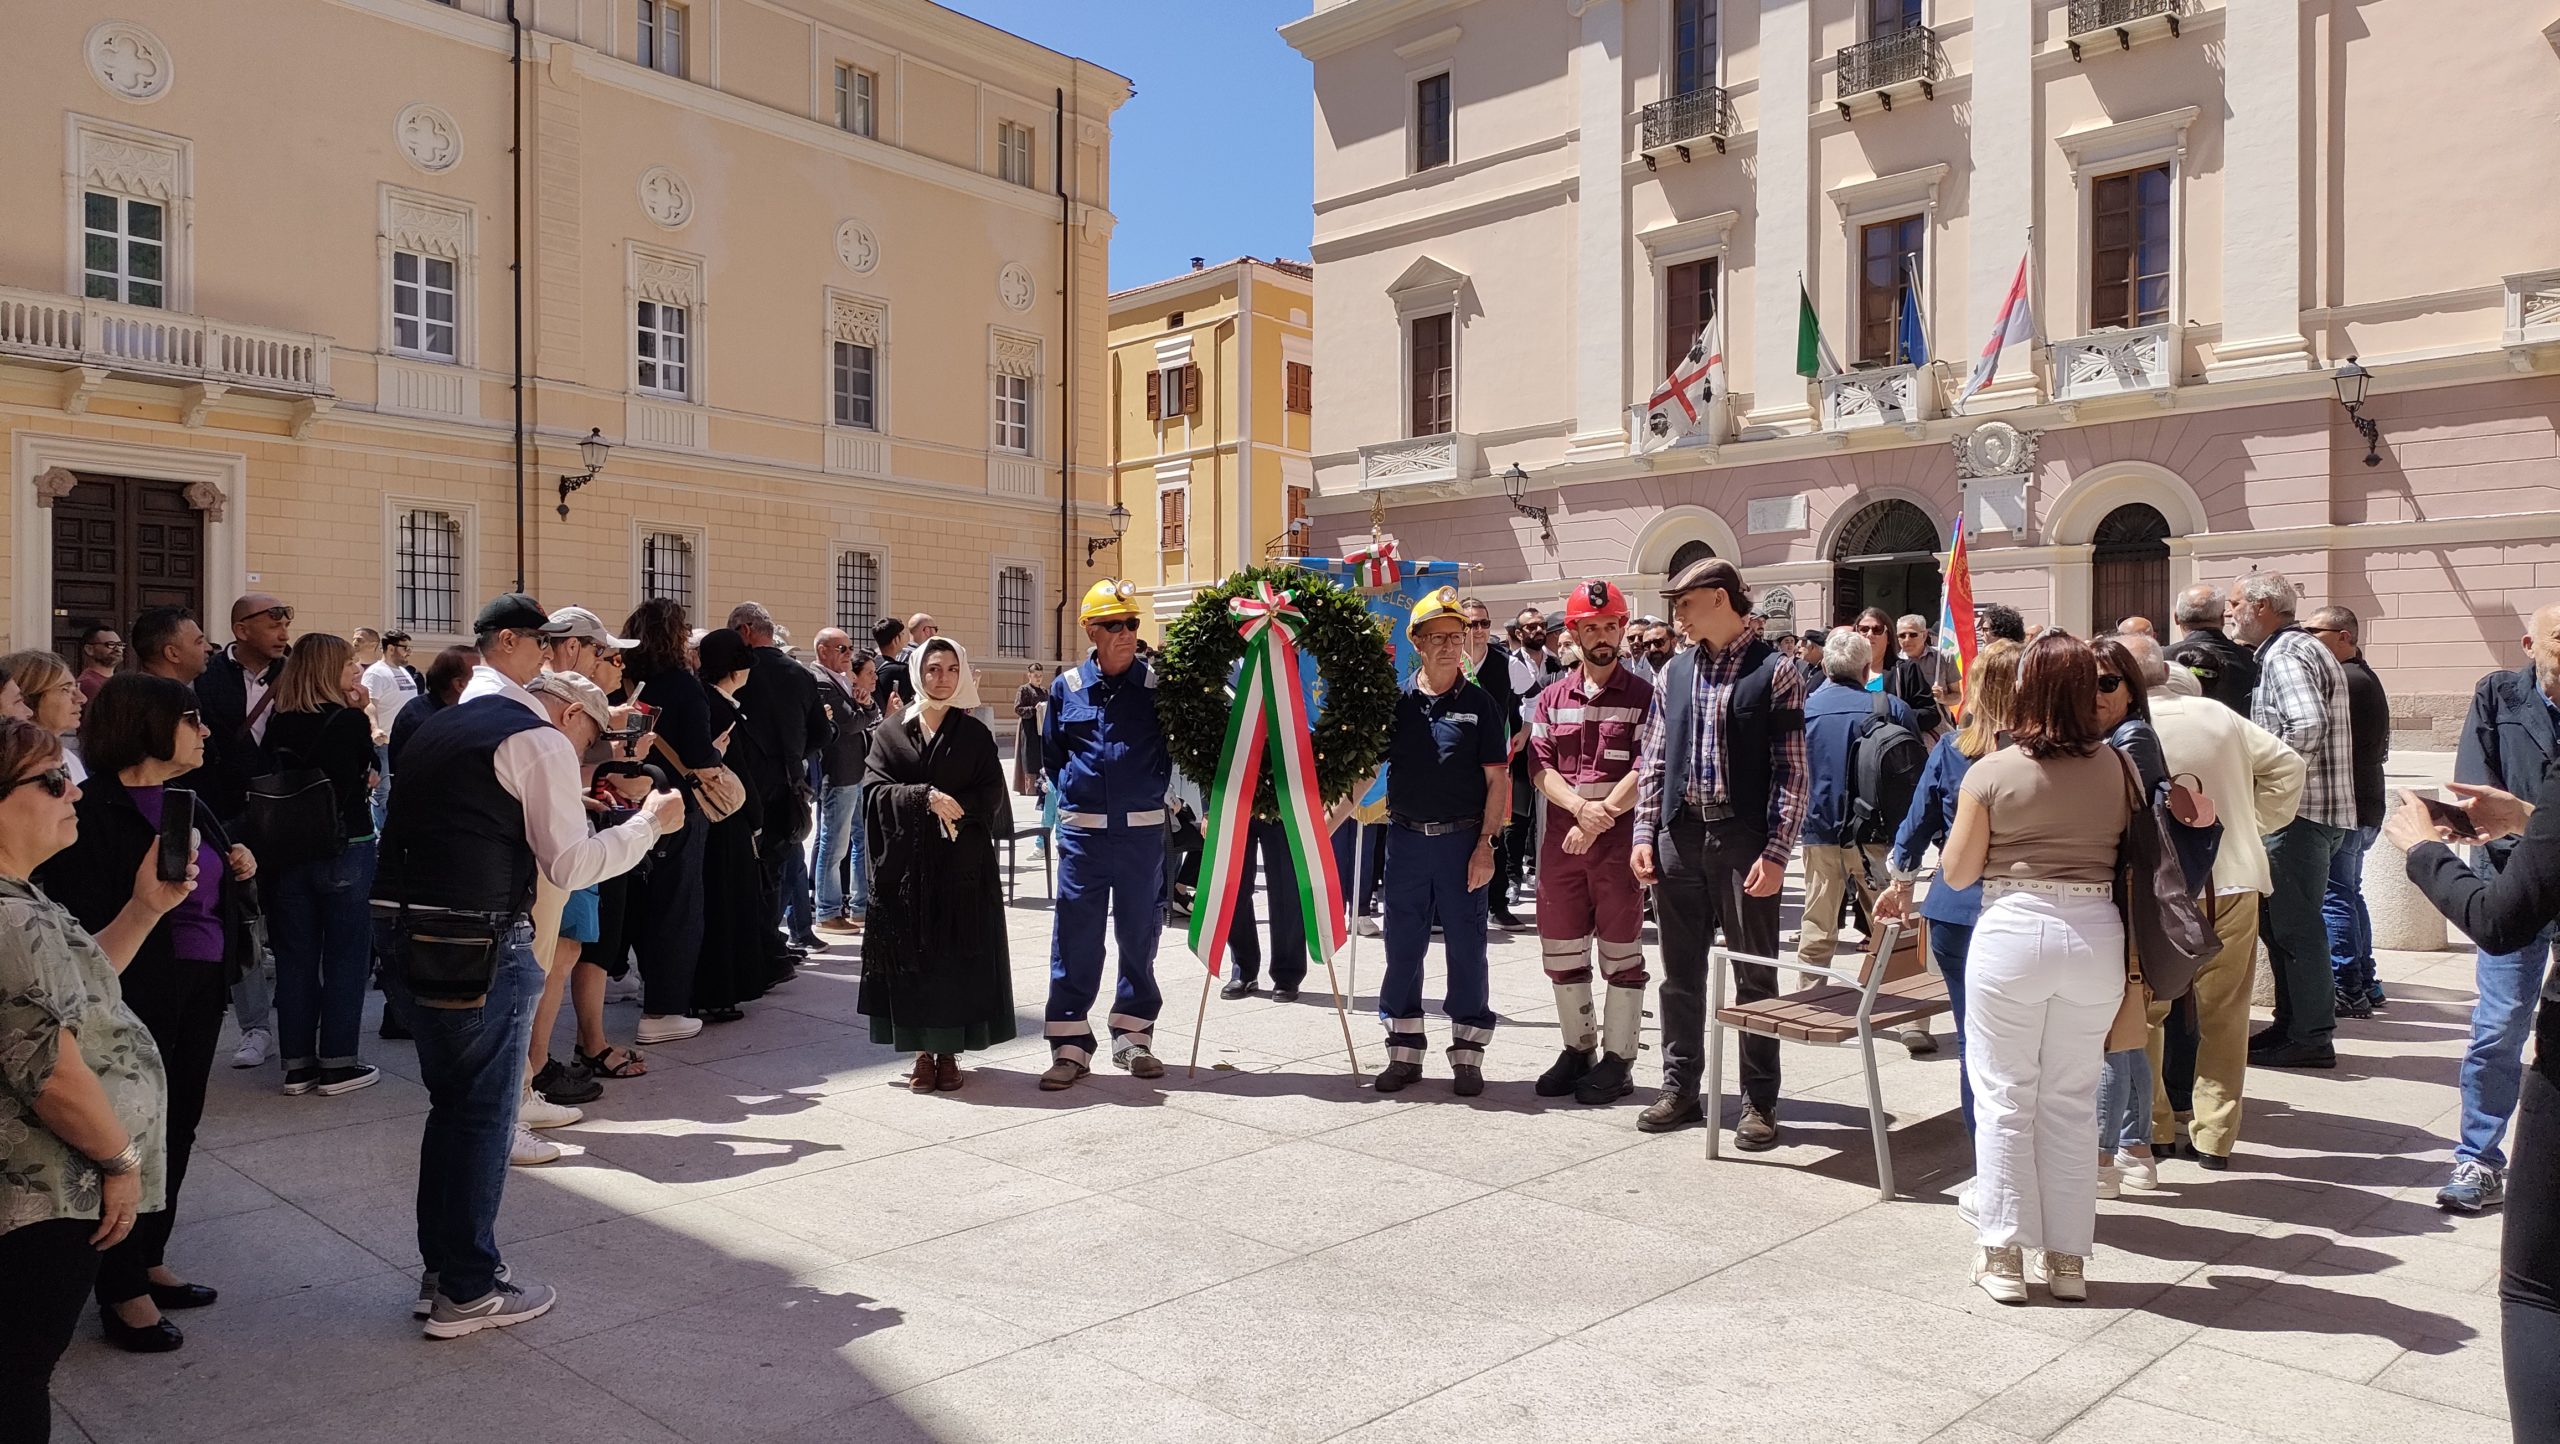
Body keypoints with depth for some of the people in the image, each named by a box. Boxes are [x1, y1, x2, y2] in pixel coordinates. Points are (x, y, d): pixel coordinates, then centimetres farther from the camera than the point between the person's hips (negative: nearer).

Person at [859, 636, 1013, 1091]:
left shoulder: (976, 734, 7)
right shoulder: (891, 731, 7)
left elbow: (991, 795, 0)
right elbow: (873, 789, -3)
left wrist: (954, 807, -17)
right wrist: (926, 797, -17)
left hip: (962, 865, 0)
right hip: (905, 863, 0)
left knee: (957, 957, 0)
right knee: (911, 957, 1)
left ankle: (949, 1051, 9)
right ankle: (922, 1050, 10)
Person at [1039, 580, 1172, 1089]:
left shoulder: (1157, 684, 0)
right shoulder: (1067, 686, 5)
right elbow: (1051, 752, 17)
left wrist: (1154, 792, 2)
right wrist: (1070, 791, 8)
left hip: (1143, 831, 0)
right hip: (1083, 831, 0)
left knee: (1139, 934, 8)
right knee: (1075, 937, 0)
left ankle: (1133, 1036, 21)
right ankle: (1070, 1044, 8)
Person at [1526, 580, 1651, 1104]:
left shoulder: (1643, 696, -1)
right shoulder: (1552, 698, 11)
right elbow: (1540, 767, 2)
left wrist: (1601, 818, -17)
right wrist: (1580, 806, -15)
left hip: (1620, 839, -4)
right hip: (1561, 839, 4)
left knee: (1621, 952, 3)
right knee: (1561, 951, 10)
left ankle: (1617, 1061, 12)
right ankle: (1578, 1049, 25)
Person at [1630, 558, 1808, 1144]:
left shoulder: (1775, 671, -4)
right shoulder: (1674, 673, 11)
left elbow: (1792, 770, -7)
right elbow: (1653, 760, 12)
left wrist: (1776, 852, -14)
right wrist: (1644, 834, 4)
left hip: (1744, 840, -5)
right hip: (1678, 837, 5)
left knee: (1755, 974, 5)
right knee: (1680, 973, 12)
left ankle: (1759, 1102, 15)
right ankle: (1680, 1089, 24)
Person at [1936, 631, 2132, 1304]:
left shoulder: (1992, 771, -8)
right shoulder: (2115, 766, 0)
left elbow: (1956, 872, -2)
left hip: (2012, 931, -3)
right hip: (2096, 934, 3)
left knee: (2004, 1097, 8)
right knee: (2072, 1101, 13)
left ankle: (2004, 1255, 13)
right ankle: (2068, 1259, 21)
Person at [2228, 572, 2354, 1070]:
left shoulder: (2284, 655, -14)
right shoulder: (2302, 647, 18)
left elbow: (2308, 726, -28)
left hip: (2298, 811, -10)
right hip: (2312, 809, 10)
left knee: (2294, 926, -3)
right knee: (2279, 921, 16)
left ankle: (2310, 1038, 4)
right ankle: (2292, 1024, 24)